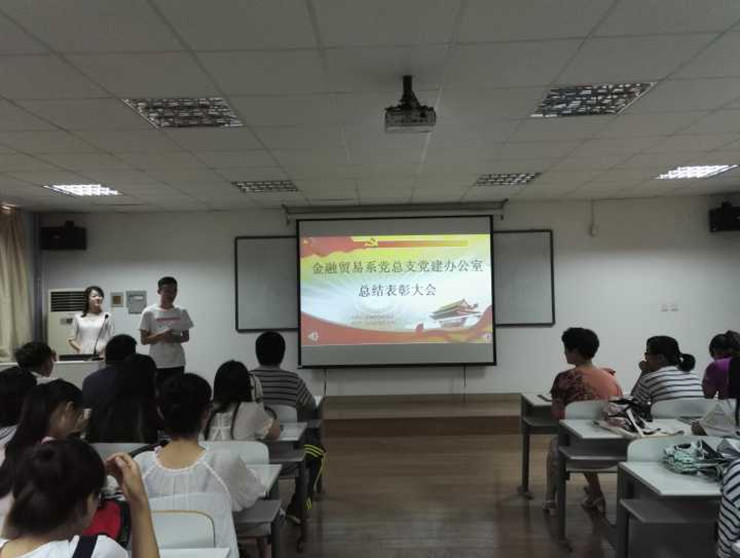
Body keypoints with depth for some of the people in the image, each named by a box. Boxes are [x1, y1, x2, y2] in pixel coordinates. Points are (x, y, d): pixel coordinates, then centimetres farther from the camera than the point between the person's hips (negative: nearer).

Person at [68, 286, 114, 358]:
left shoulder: (107, 317, 6)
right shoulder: (78, 317, 10)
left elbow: (111, 340, 5)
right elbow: (71, 339, 12)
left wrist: (104, 347, -14)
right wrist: (80, 349, -6)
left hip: (101, 355, -1)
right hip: (83, 356, 1)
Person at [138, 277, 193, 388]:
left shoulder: (181, 312, 4)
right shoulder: (149, 312, -2)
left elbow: (186, 337, 9)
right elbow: (144, 340, -2)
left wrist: (175, 339, -12)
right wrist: (160, 336, -19)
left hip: (177, 363, 2)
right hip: (157, 364, -2)